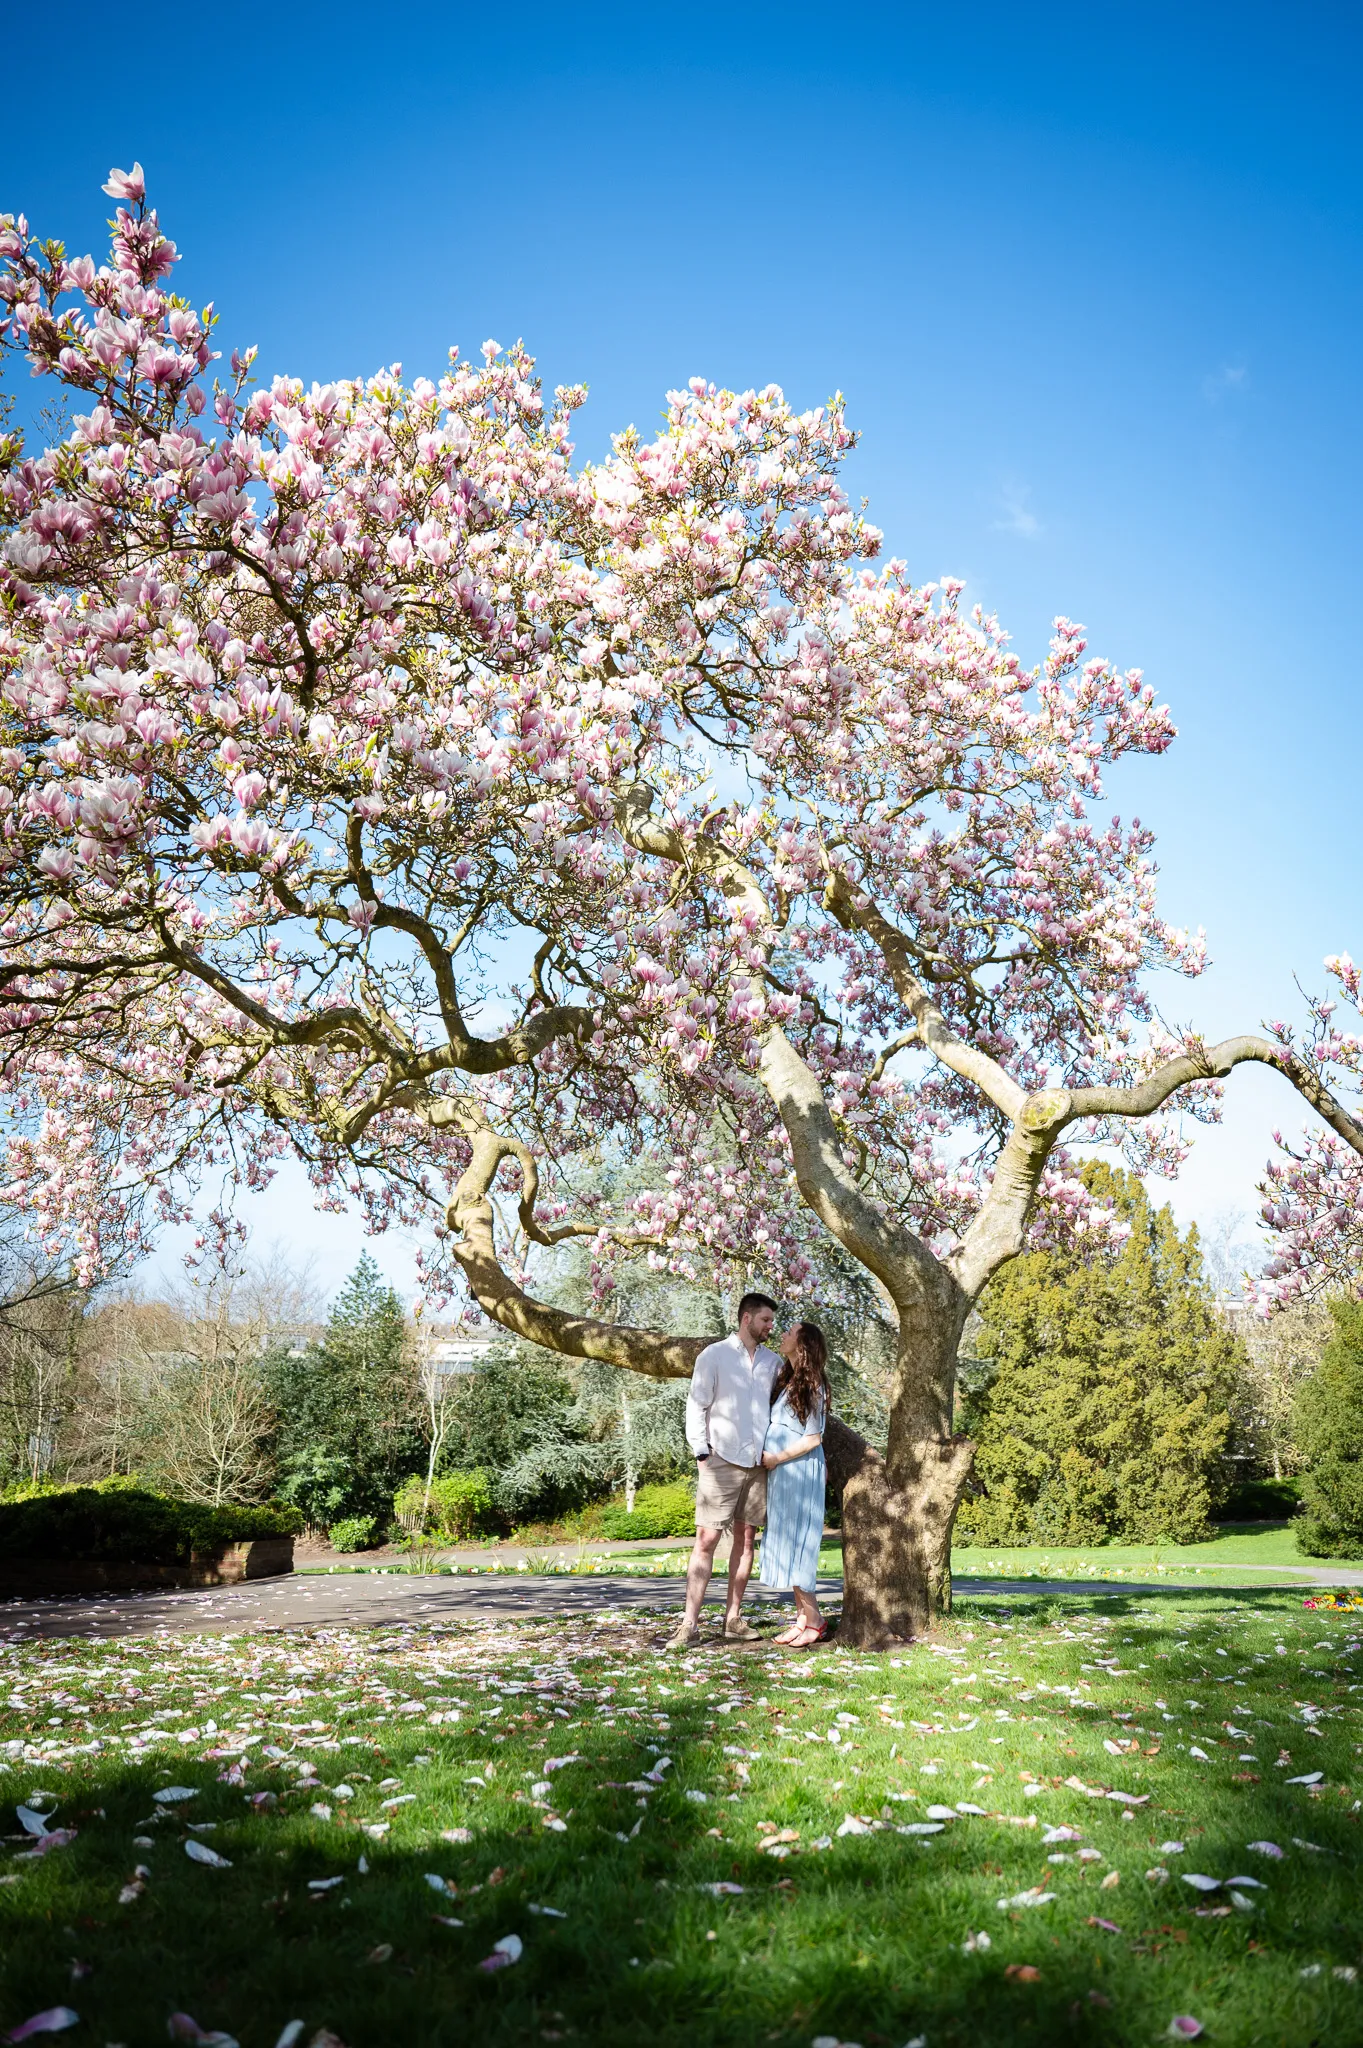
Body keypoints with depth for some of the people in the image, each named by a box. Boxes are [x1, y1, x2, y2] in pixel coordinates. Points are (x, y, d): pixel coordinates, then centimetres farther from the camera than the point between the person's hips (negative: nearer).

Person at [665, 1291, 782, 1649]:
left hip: (758, 1462, 5)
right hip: (722, 1460, -5)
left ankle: (733, 1618, 16)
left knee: (745, 1538, 8)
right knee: (706, 1539, -7)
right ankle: (690, 1623, -5)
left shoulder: (773, 1361, 11)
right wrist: (701, 1452, -9)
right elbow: (696, 1406, -2)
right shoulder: (715, 1355, -1)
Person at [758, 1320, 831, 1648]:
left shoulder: (811, 1384, -11)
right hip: (780, 1473, 8)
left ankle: (814, 1620, 0)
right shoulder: (785, 1379, 12)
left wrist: (777, 1458, -10)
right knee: (783, 1544, 8)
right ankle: (803, 1616, 13)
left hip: (799, 1471, -8)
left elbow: (813, 1438, -13)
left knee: (794, 1544, -7)